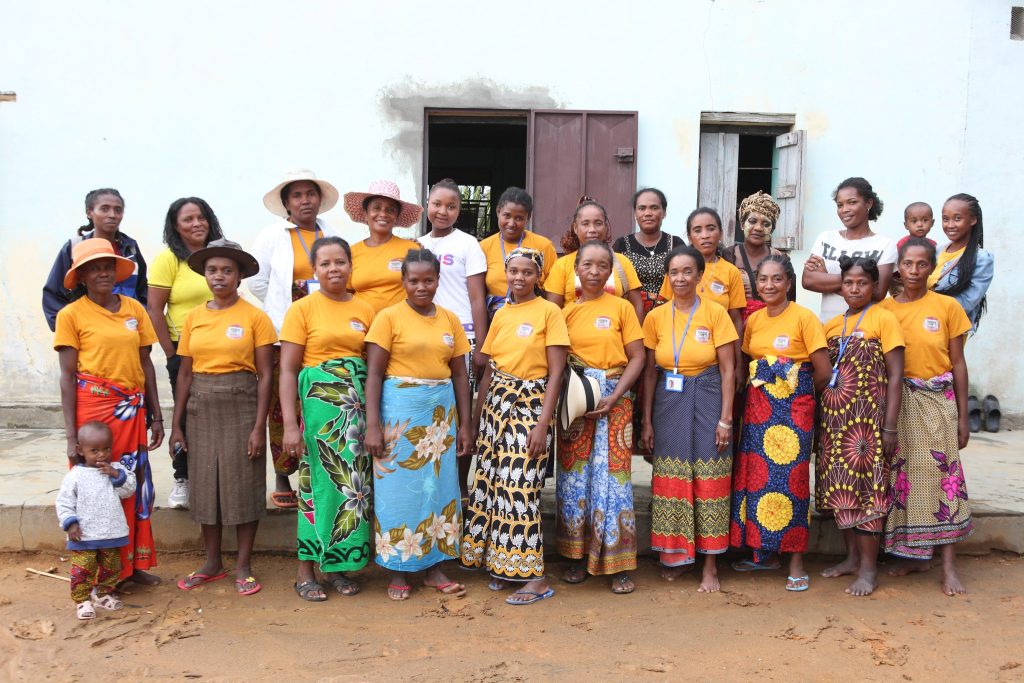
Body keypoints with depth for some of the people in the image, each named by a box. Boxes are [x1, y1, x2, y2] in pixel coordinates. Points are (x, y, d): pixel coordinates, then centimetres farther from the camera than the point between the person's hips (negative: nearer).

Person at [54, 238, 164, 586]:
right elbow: (67, 376, -5)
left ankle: (133, 563, 25)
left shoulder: (134, 308, 6)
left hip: (132, 409, 4)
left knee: (136, 487, 10)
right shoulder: (71, 314, -3)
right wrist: (71, 435, -9)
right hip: (93, 406, -4)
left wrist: (156, 416, 8)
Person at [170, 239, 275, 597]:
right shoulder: (193, 318, 6)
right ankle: (213, 562, 25)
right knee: (205, 484, 10)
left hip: (241, 406, -4)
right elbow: (185, 373, 9)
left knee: (244, 483, 2)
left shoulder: (255, 317, -5)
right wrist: (177, 423, 6)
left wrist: (259, 426, -11)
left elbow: (265, 375, -6)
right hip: (202, 407, 4)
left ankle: (244, 565, 16)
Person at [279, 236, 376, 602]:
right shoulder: (302, 309, -2)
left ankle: (337, 565, 20)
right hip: (318, 402, -3)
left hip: (357, 404, 4)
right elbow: (288, 370, -5)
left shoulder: (365, 310, 8)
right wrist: (291, 423, -13)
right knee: (319, 482, 0)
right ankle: (306, 572, 12)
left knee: (353, 481, 5)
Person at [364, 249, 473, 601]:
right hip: (400, 408, -4)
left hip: (441, 411, 4)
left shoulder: (450, 319, 8)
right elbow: (374, 374, -7)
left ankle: (435, 567, 21)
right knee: (398, 487, 2)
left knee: (440, 486, 8)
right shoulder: (389, 317, -4)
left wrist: (464, 424, 7)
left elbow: (460, 374, 10)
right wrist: (373, 425, -14)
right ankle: (397, 571, 15)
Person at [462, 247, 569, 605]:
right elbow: (488, 370, 15)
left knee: (520, 488, -8)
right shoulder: (500, 315, 12)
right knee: (491, 484, 7)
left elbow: (556, 373, -9)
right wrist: (476, 418, 11)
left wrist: (543, 424, -16)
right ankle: (502, 564, 22)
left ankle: (534, 577, 1)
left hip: (530, 405, -6)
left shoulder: (549, 311, -5)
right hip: (496, 404, 6)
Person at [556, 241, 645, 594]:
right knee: (574, 475, 5)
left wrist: (614, 396, -12)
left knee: (613, 475, -3)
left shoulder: (621, 307, 2)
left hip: (614, 398, -2)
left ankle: (618, 564, 6)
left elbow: (637, 357, -1)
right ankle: (577, 555, 18)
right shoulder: (566, 310, 7)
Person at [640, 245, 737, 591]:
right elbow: (650, 371, 6)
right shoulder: (656, 317, 3)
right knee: (669, 481, 6)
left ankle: (710, 564, 12)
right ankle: (674, 555, 22)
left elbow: (727, 370, -4)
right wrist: (647, 420, 3)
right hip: (668, 403, 3)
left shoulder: (716, 313, -4)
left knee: (709, 481, 1)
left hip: (707, 402, -2)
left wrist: (726, 418, -8)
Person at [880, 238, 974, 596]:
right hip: (897, 402, 2)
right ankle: (914, 554, 21)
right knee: (903, 476, 6)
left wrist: (963, 417, 1)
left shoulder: (948, 306, 0)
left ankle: (949, 564, 6)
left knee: (942, 475, -2)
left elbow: (958, 364, 2)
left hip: (938, 401, -2)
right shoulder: (885, 308, 3)